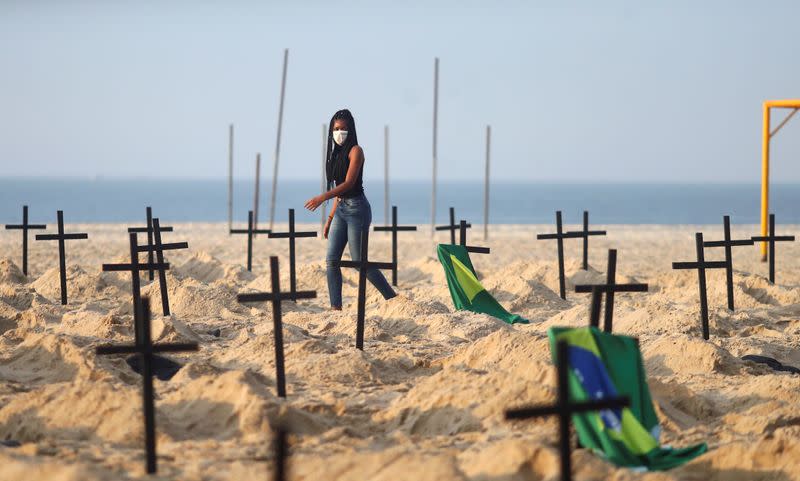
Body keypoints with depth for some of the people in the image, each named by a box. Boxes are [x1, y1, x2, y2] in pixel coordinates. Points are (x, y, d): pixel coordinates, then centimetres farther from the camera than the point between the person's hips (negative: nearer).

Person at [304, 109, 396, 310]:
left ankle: (393, 299, 5)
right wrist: (330, 220, 17)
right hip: (341, 209, 8)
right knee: (331, 260, -2)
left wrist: (323, 197, -30)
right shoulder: (336, 154, 16)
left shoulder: (355, 151, -8)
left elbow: (348, 183, -19)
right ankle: (336, 307, -2)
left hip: (357, 208, -8)